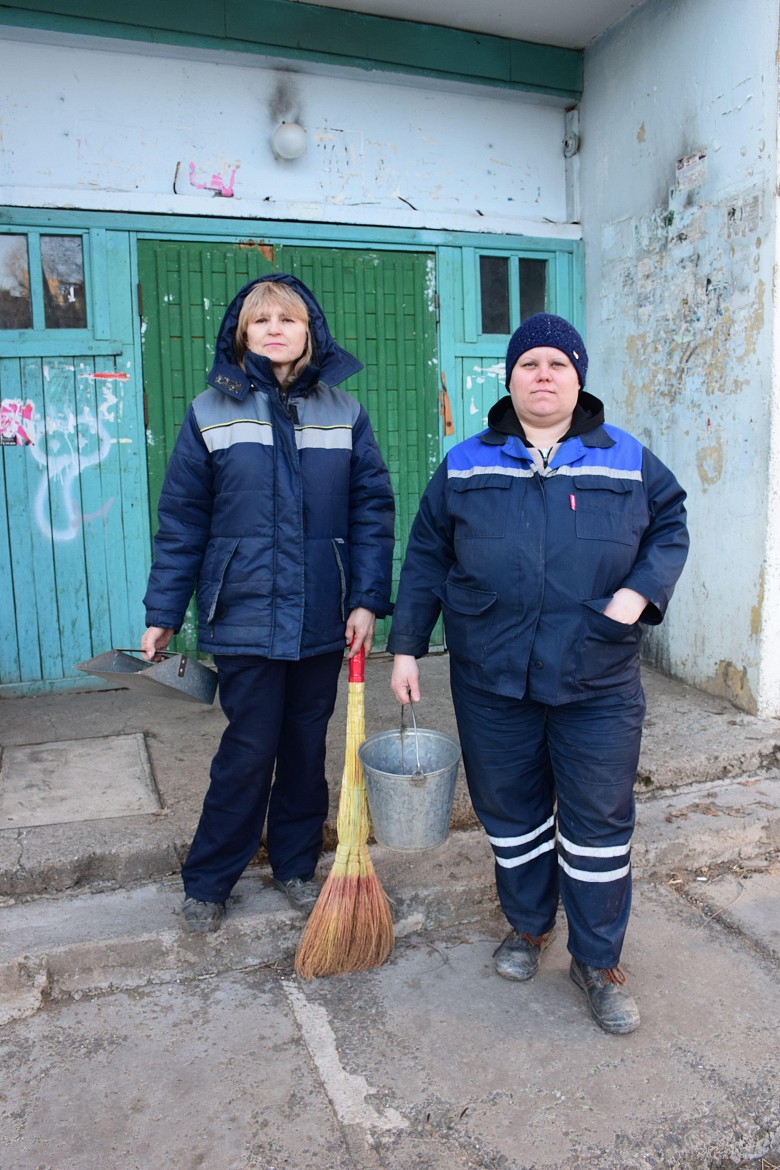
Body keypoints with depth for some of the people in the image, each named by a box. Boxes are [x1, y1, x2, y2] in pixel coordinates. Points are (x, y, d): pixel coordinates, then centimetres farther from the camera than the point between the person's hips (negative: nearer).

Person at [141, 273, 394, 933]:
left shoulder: (344, 413, 4)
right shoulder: (211, 412, 0)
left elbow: (372, 509, 1)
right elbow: (182, 520, 0)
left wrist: (367, 599, -7)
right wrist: (163, 612, -1)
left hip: (323, 618, 2)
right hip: (245, 614, -2)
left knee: (307, 745, 13)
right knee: (251, 749, 3)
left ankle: (295, 864, 33)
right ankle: (208, 880, 23)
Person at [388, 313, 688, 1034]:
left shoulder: (627, 460, 3)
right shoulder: (465, 466, 4)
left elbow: (670, 528, 11)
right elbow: (426, 562, 7)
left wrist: (640, 593, -8)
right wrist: (407, 648, 4)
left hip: (597, 685, 0)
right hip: (492, 683, 1)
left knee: (600, 824, 7)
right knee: (511, 815, 15)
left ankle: (599, 962, 26)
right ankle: (529, 926, 40)